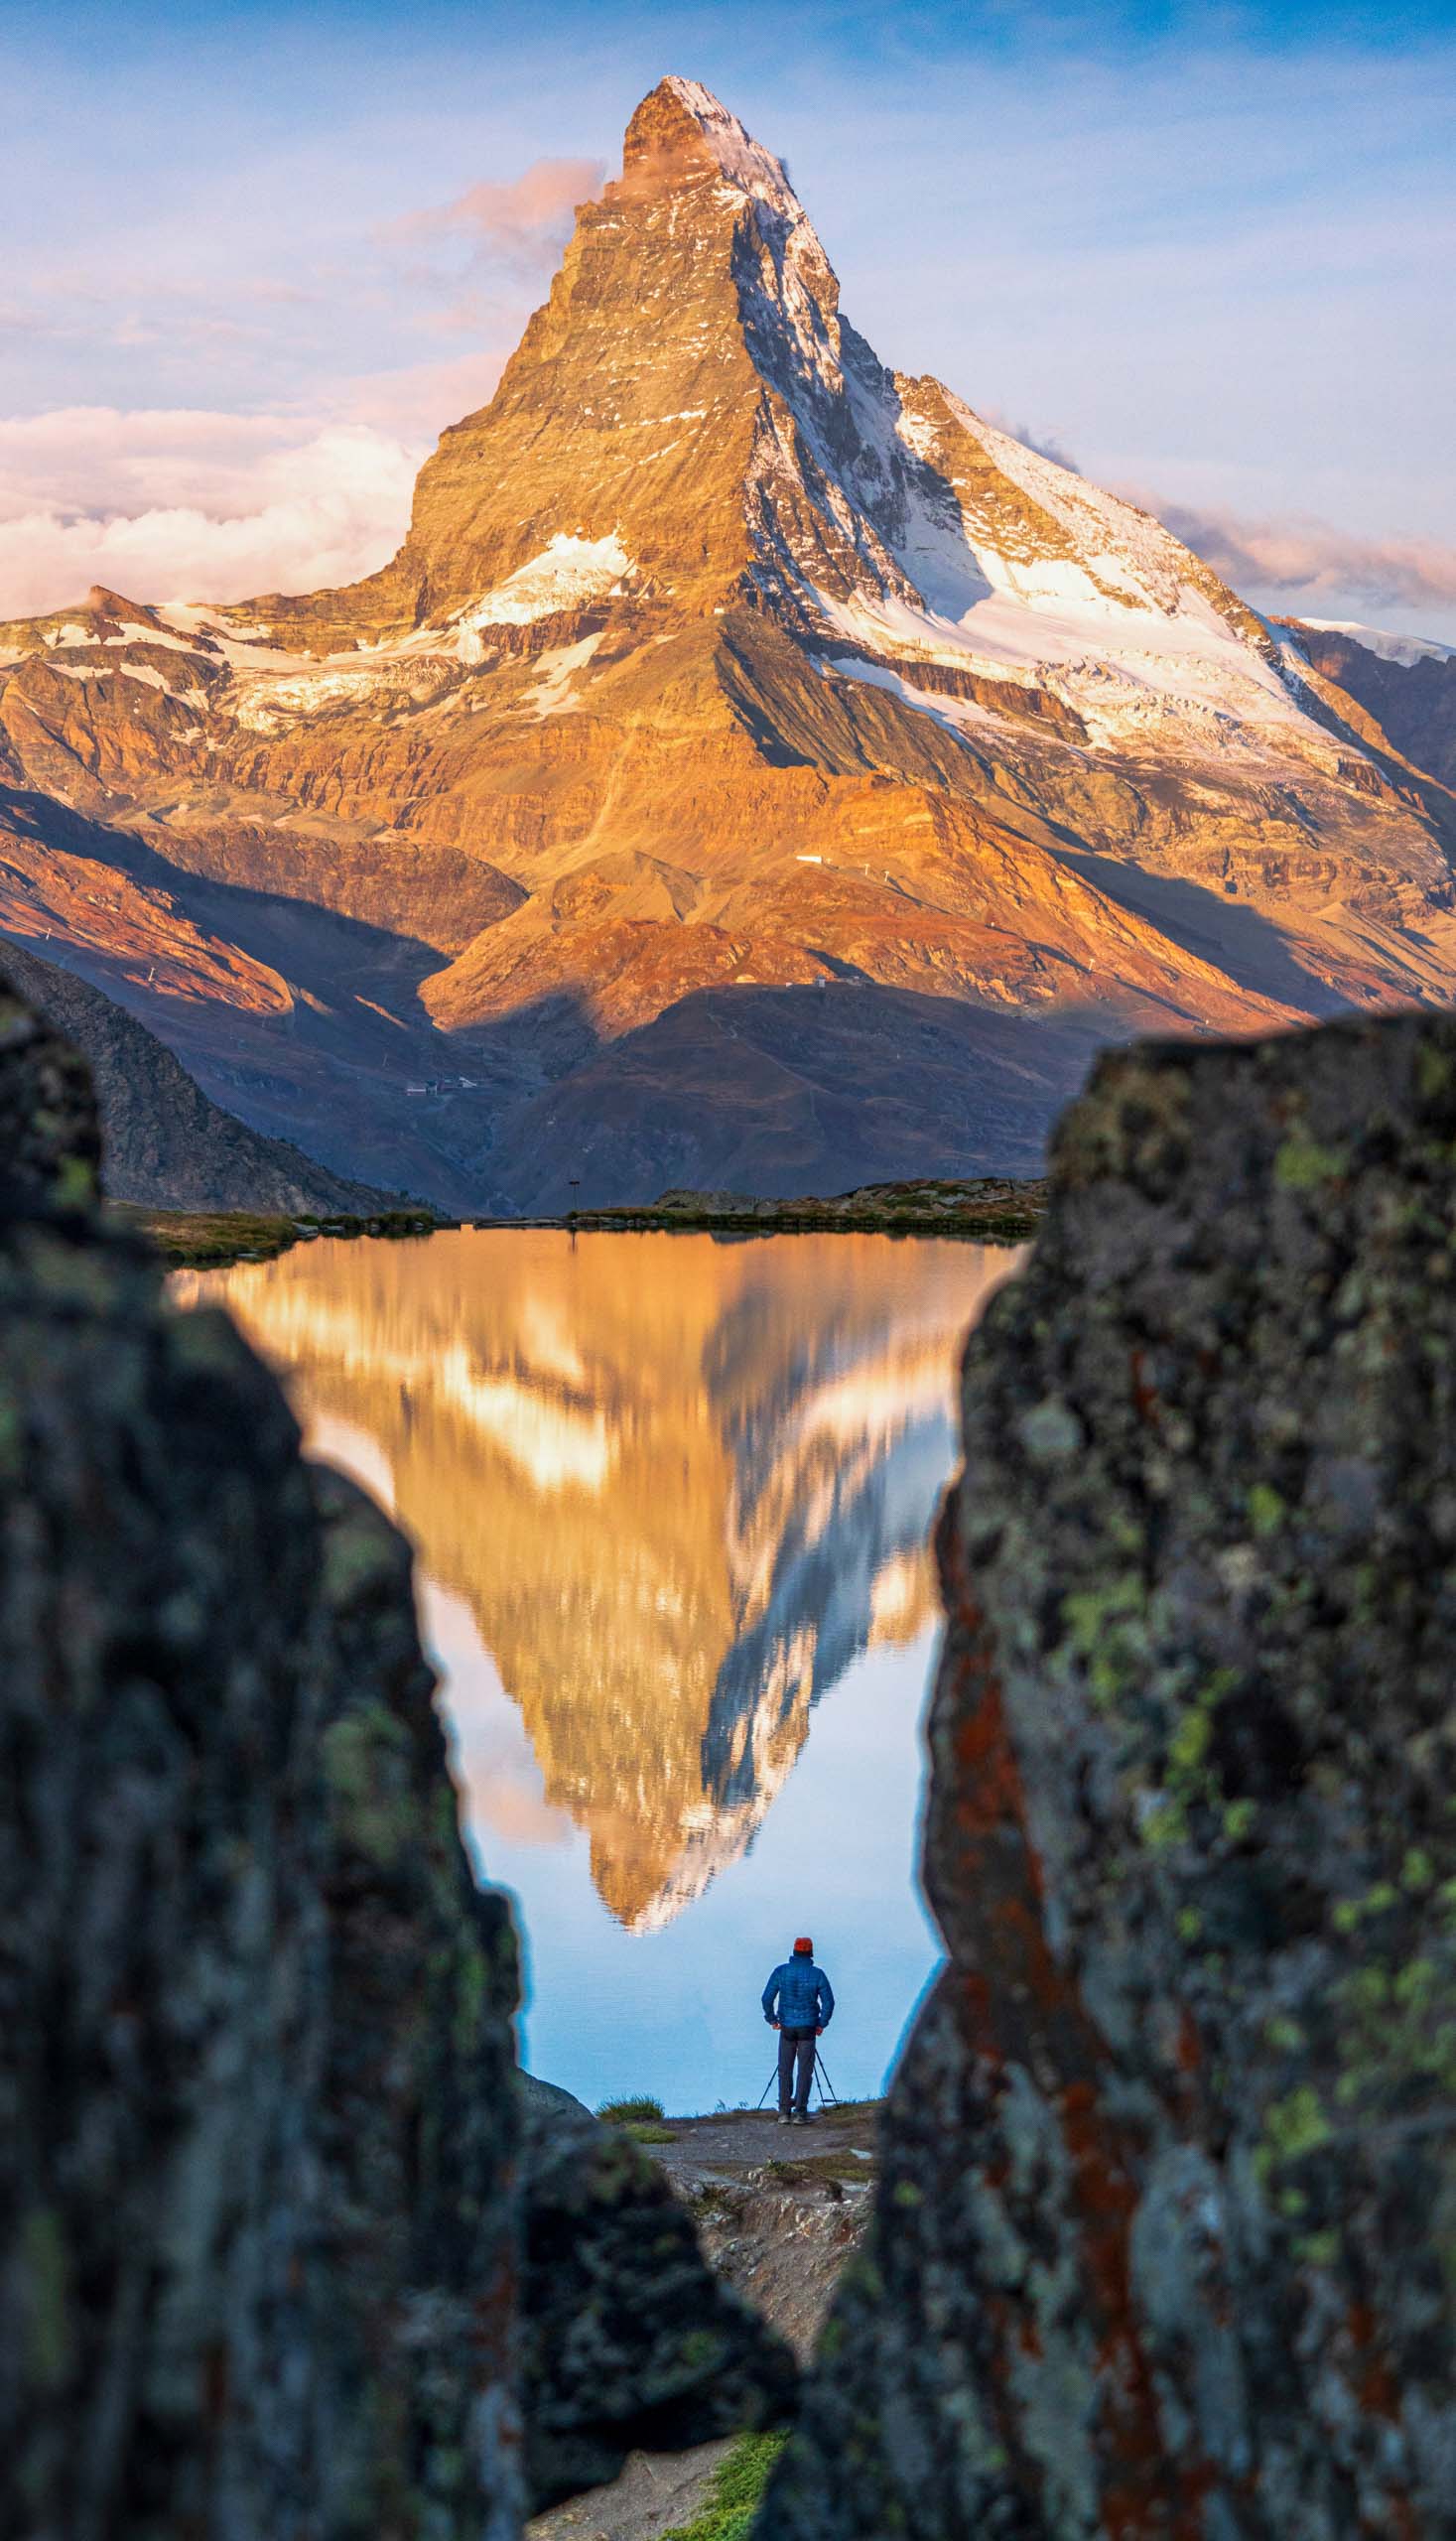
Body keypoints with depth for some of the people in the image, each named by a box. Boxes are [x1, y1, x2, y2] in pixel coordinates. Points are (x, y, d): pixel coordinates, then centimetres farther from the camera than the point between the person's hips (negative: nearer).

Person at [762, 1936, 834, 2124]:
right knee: (805, 2071, 2)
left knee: (785, 2070, 9)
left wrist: (772, 2019, 8)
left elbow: (767, 1998, -4)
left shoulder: (781, 1971, -2)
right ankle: (800, 2112, -2)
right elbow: (828, 2001, -6)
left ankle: (784, 2113, 7)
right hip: (808, 2028, -1)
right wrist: (822, 2024, 5)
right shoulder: (817, 1974, -5)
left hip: (786, 2027, 1)